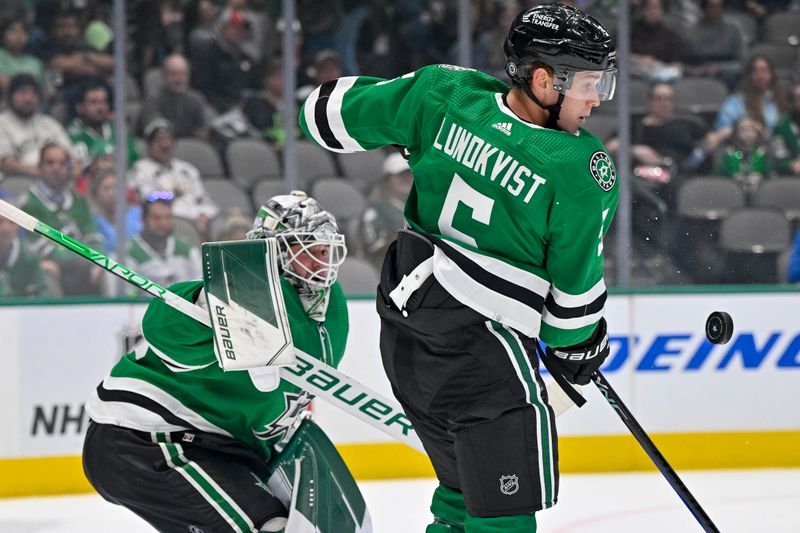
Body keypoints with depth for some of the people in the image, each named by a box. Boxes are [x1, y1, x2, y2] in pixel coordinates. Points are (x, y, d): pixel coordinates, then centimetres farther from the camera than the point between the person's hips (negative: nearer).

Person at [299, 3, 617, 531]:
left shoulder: (446, 93, -5)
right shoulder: (584, 170, -18)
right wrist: (576, 347, 13)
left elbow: (331, 111, 5)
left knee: (466, 489, 24)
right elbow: (576, 284, -6)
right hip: (480, 341, -8)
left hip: (404, 310, 8)